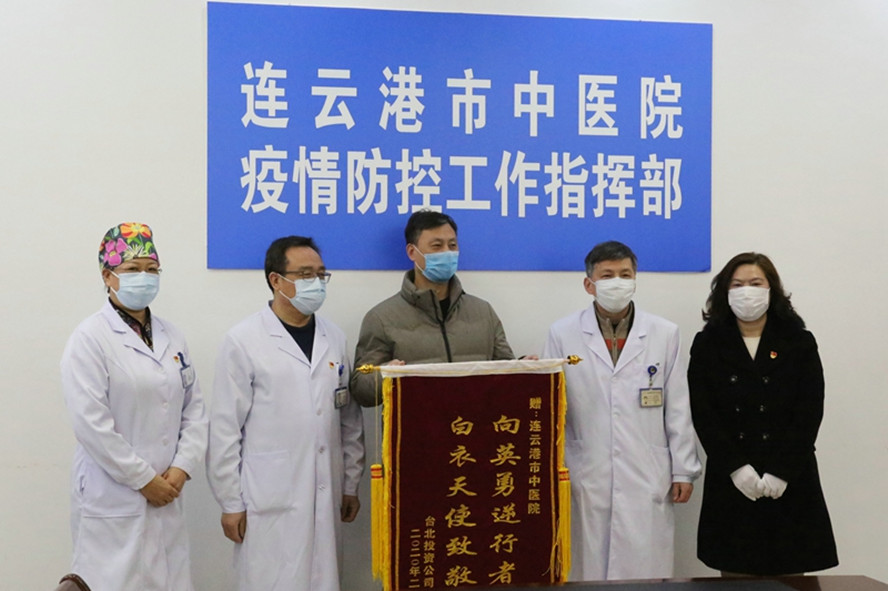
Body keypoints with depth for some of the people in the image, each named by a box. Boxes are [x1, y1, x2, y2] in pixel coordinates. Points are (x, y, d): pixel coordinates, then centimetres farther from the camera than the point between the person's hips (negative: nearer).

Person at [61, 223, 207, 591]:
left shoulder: (172, 337, 10)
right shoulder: (90, 339, -8)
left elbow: (194, 409, 9)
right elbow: (91, 425, -15)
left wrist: (181, 469, -4)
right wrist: (145, 480, -12)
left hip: (167, 495, 5)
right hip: (113, 500, -5)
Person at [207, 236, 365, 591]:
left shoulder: (334, 338, 7)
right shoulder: (243, 341, -7)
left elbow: (350, 419, 12)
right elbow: (225, 429, -7)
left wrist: (351, 484, 12)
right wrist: (230, 502, -6)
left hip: (326, 496, 5)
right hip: (270, 499, -4)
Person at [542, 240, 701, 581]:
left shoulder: (664, 334, 6)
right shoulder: (563, 334, 2)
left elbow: (677, 409, 7)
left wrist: (683, 470, 6)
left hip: (647, 483, 1)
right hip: (585, 483, 0)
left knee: (646, 574, 3)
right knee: (588, 572, 4)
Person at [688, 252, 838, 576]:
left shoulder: (800, 343, 5)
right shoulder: (708, 344, 5)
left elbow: (810, 414, -2)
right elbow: (703, 414, -2)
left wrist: (781, 472, -11)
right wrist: (736, 467, -13)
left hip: (789, 482, 0)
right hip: (730, 481, 0)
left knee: (788, 579, 1)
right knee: (735, 575, 2)